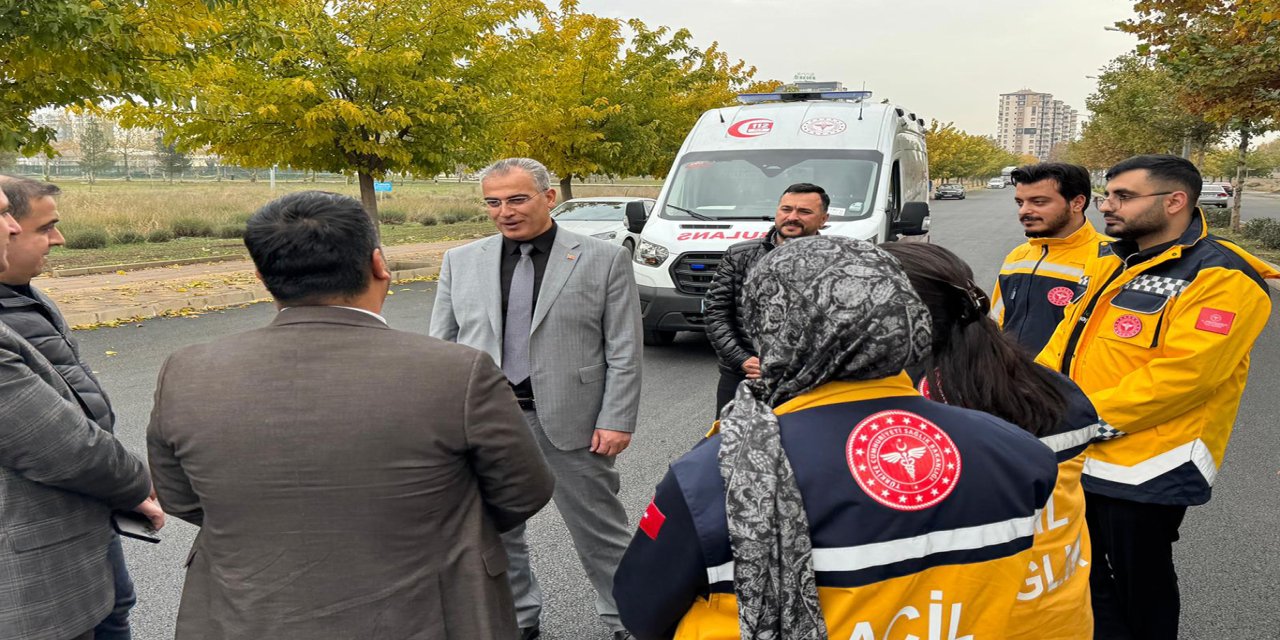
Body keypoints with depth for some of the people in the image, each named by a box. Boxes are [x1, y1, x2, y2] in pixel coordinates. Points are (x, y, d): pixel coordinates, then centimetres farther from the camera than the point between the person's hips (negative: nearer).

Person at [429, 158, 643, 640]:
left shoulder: (604, 259, -2)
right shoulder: (461, 261, 7)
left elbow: (624, 350, -3)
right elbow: (441, 344, 9)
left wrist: (617, 420, -8)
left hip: (571, 421, -3)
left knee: (599, 531, 10)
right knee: (494, 531, 15)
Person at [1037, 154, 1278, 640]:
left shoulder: (1222, 279, -15)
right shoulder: (1109, 265, 11)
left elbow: (1182, 375, -25)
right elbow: (1065, 343, 14)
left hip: (1143, 471, -7)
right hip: (1077, 459, 8)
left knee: (1140, 592, 11)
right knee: (1091, 584, 22)